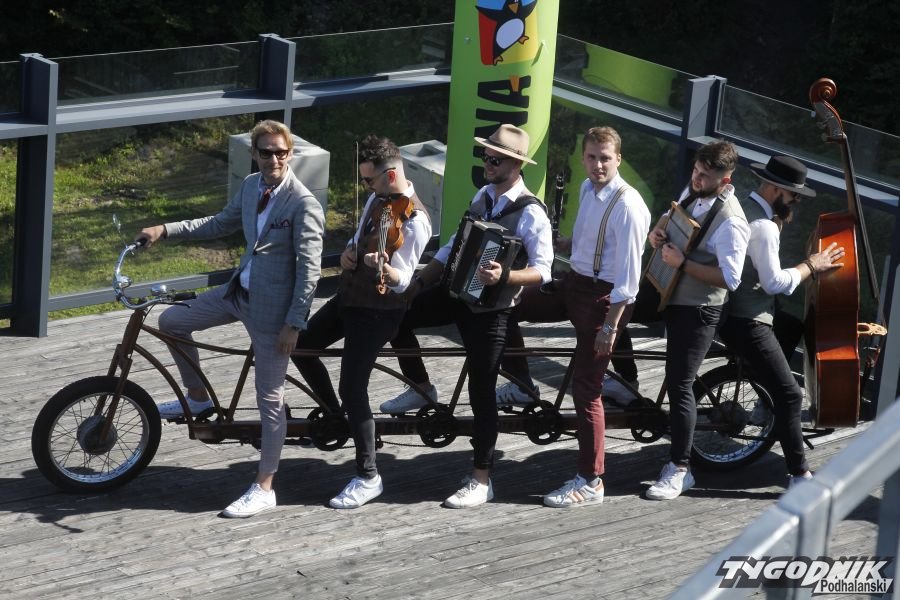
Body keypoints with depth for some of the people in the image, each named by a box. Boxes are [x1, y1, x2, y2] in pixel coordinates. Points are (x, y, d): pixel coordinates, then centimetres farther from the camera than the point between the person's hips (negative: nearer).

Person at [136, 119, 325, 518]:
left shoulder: (303, 204, -20)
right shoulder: (251, 187, 4)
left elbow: (309, 270, -20)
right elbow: (222, 223, 20)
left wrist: (293, 324, -21)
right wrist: (165, 230, 13)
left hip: (272, 306, -8)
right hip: (239, 290, 8)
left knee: (270, 398, 0)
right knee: (172, 320, 9)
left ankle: (264, 488, 9)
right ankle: (198, 398, 27)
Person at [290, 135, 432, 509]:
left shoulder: (413, 220, -22)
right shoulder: (377, 199, 5)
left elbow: (402, 280, -25)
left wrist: (383, 268, -47)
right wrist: (348, 255, -2)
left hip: (377, 311, -9)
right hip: (349, 296, 9)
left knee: (353, 388, -11)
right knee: (300, 345, 16)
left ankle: (368, 478, -1)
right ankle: (335, 414, 35)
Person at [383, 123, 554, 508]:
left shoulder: (530, 213, -18)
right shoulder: (483, 196, 5)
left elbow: (542, 270, -21)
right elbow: (455, 245, 14)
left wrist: (503, 277, -37)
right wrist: (419, 283, 12)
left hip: (489, 307, -7)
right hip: (456, 290, 8)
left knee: (481, 391, -2)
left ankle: (481, 481, 8)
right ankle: (421, 390, 31)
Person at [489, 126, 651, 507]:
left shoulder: (627, 206, -22)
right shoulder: (587, 189, 4)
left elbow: (628, 275, -22)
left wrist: (610, 325, -22)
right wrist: (567, 244, 4)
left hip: (603, 296, -9)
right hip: (574, 283, 9)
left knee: (586, 390, -4)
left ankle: (590, 484, 5)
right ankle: (520, 384, 31)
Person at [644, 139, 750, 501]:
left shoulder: (730, 221, -23)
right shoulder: (691, 192, 2)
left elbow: (730, 279, -26)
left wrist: (683, 264, -27)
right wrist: (658, 233, -2)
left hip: (697, 310, -8)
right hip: (670, 295, 8)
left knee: (679, 385, -6)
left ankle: (679, 470, 2)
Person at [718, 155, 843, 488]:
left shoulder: (742, 208, 11)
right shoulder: (763, 226, -19)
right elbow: (774, 282, -21)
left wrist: (780, 221, 8)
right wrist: (811, 266, -9)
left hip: (729, 310, 10)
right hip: (748, 322, -10)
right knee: (790, 394, -11)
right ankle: (799, 475, -14)